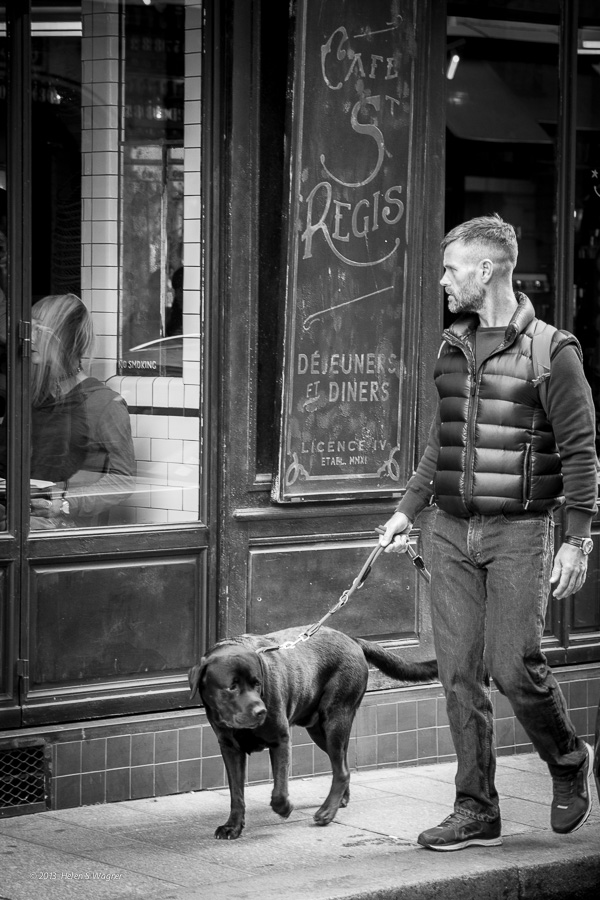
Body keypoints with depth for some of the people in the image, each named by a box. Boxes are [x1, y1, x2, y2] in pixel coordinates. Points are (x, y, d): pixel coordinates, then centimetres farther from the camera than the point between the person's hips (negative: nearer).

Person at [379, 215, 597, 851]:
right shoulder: (452, 346, 11)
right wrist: (408, 508, 16)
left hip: (518, 531, -6)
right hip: (451, 532, 6)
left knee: (514, 667, -10)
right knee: (459, 673, 3)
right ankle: (476, 811, 10)